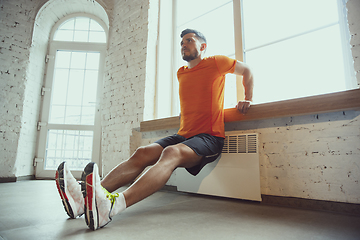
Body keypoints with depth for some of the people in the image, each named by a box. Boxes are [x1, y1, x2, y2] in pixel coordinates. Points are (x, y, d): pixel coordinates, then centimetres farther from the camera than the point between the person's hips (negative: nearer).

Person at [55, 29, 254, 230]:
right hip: (184, 135, 6)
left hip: (210, 137, -6)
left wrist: (247, 99, 12)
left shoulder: (216, 63, 4)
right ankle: (87, 196, -33)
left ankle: (114, 205, -55)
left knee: (171, 153, -37)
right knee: (142, 153, -19)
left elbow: (246, 70, 18)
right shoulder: (181, 73, 20)